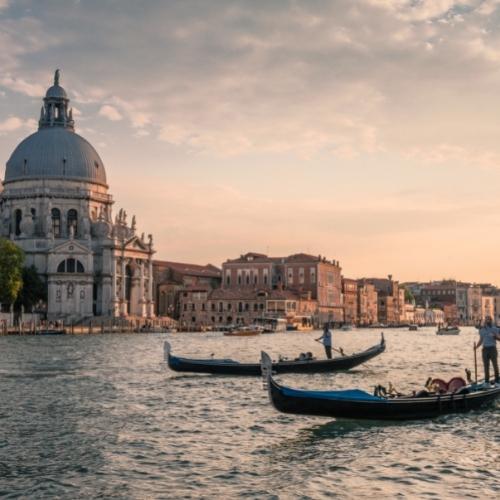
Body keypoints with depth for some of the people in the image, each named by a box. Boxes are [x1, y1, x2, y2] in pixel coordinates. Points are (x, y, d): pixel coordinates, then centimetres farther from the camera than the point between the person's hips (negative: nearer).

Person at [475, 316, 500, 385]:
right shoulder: (482, 329, 10)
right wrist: (476, 346, 1)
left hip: (492, 348, -3)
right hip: (485, 349, 3)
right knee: (486, 365, 4)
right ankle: (486, 381, 9)